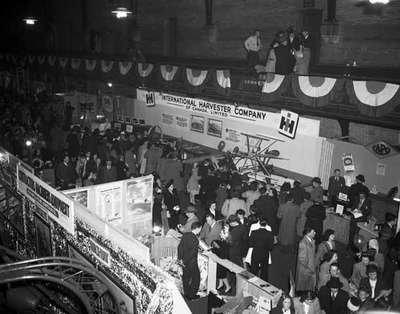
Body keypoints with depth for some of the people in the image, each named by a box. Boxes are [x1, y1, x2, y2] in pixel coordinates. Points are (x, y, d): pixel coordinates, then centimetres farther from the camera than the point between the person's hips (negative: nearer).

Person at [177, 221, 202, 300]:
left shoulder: (185, 234, -4)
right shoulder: (195, 240, -25)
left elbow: (180, 246, 2)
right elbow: (192, 253, -24)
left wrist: (180, 258, 9)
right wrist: (185, 262, -13)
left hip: (185, 260, 7)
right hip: (191, 262, -7)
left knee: (186, 277, 21)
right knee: (196, 278, 12)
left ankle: (186, 293, 35)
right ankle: (192, 295, 22)